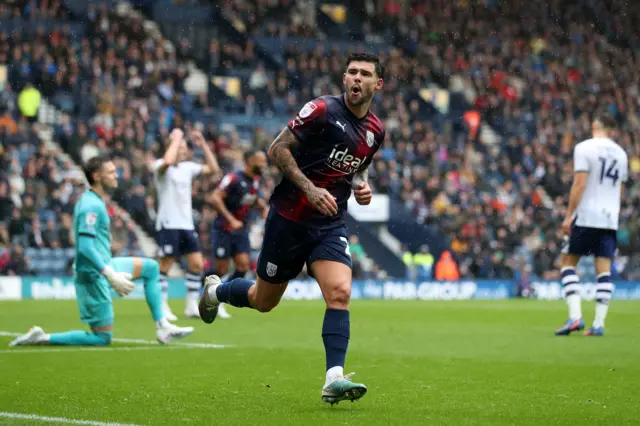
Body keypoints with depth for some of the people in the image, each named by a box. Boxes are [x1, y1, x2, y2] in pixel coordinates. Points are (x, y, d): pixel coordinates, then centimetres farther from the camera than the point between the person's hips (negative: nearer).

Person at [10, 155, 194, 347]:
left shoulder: (95, 201, 12)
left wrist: (113, 273, 23)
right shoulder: (91, 206, -19)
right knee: (103, 338, -6)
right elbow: (85, 247, -27)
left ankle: (162, 327, 13)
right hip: (94, 274, -10)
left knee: (151, 267, 17)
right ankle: (42, 338, -6)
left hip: (103, 267, 10)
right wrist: (111, 276, -28)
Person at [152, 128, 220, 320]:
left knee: (196, 264, 2)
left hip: (187, 224, 7)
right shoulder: (161, 166, -8)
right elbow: (167, 161, -32)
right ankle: (162, 307, 3)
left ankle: (191, 306, 8)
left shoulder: (188, 167, 12)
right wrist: (175, 138, -20)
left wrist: (203, 144, 2)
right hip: (168, 225, -7)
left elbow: (214, 169, 7)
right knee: (165, 266, -3)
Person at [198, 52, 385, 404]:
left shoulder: (375, 131, 6)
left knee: (339, 293, -19)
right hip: (289, 218, -4)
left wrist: (361, 185, 3)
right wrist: (309, 189, -22)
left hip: (330, 225, 4)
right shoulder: (323, 109, -14)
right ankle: (215, 290, 43)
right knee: (264, 301, 11)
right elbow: (277, 150, -13)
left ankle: (334, 379, -21)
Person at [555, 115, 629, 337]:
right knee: (604, 271, 3)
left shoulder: (584, 148, -6)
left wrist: (568, 216, -11)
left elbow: (579, 184, -13)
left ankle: (575, 316, -9)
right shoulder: (620, 153, 13)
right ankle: (599, 324, -3)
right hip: (610, 219, 5)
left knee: (568, 262, 6)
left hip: (585, 217, -5)